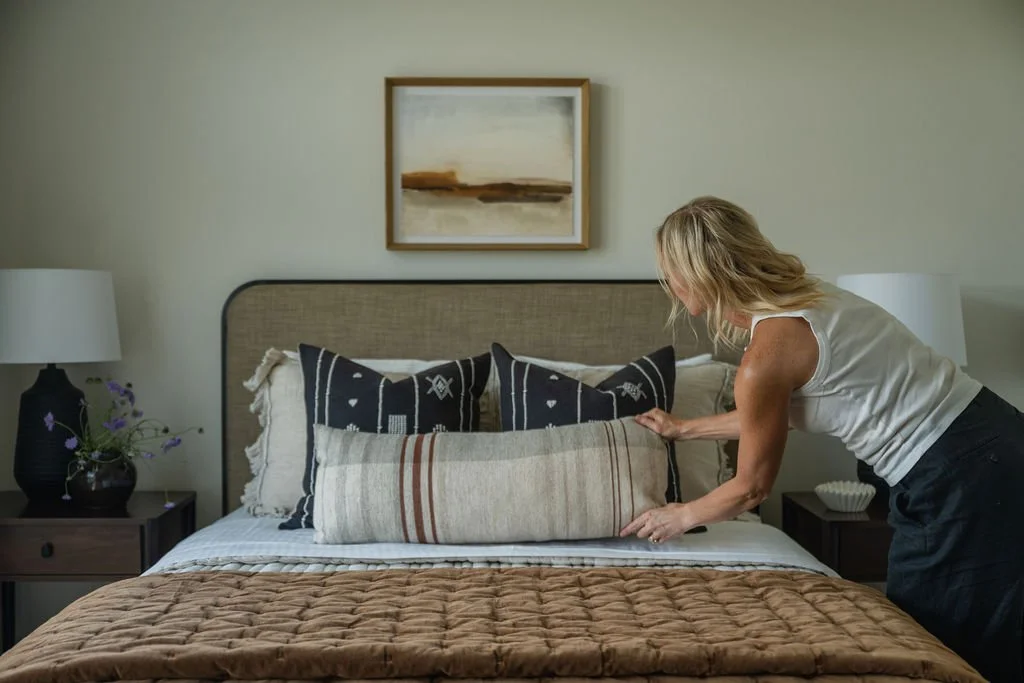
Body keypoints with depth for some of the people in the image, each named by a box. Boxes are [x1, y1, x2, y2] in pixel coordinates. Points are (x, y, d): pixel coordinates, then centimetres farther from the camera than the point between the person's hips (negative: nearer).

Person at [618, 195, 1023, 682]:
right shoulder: (801, 296, 8)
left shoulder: (766, 354, -20)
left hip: (961, 476, -9)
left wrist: (680, 516, 12)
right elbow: (780, 415, 23)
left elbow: (751, 487, -7)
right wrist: (684, 429, 32)